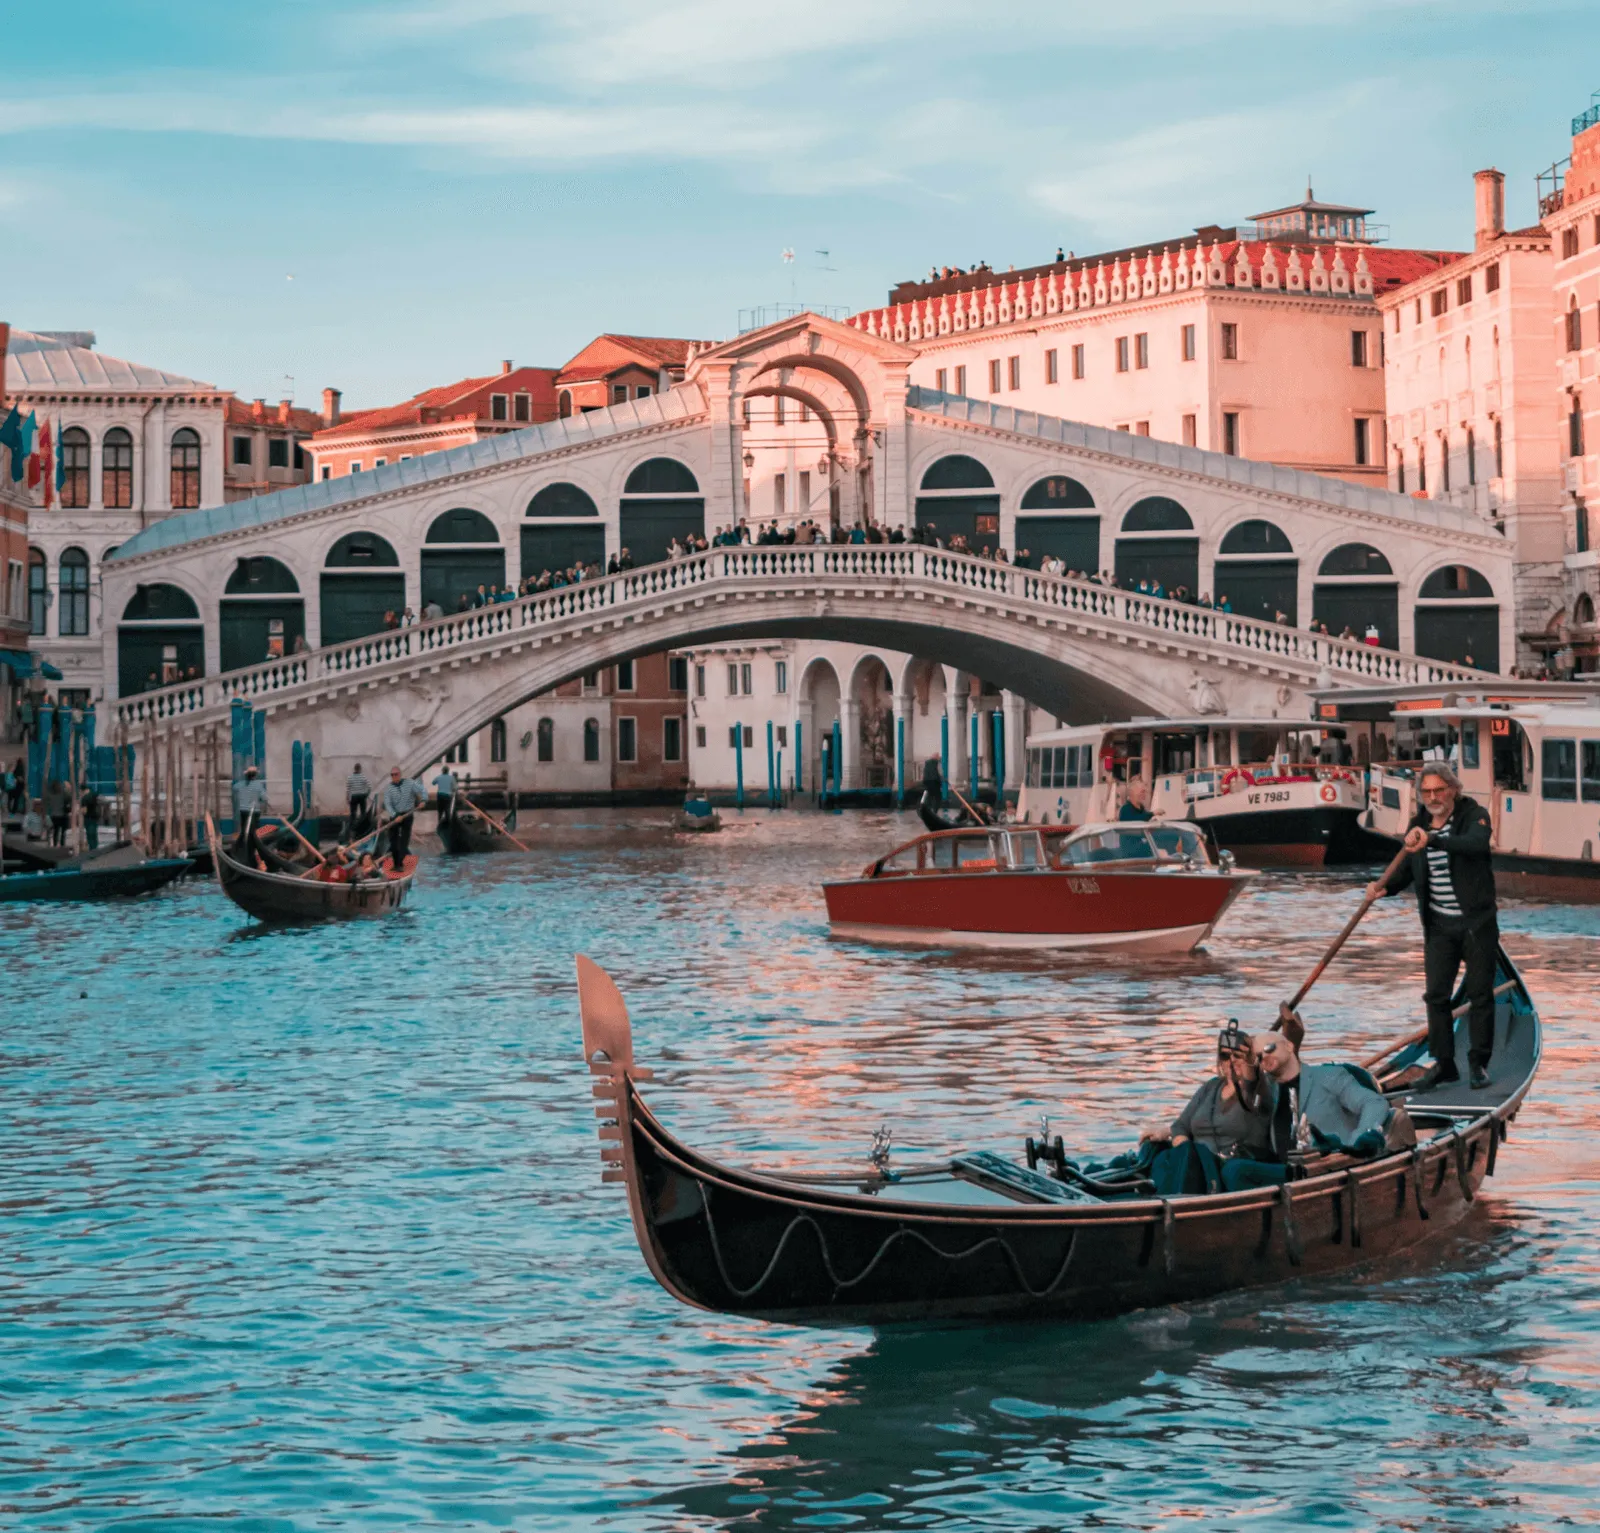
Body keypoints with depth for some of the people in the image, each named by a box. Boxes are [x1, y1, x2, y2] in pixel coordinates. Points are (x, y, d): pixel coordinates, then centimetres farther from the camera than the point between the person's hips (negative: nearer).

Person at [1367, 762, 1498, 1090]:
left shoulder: (1474, 815, -9)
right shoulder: (1418, 826, 6)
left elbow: (1477, 843, -31)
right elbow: (1406, 870, 10)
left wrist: (1432, 840, -43)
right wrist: (1384, 886, -12)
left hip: (1477, 922, -4)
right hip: (1439, 925, 4)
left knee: (1479, 993, 3)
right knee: (1435, 995, 2)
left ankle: (1479, 1063, 13)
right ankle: (1444, 1064, 11)